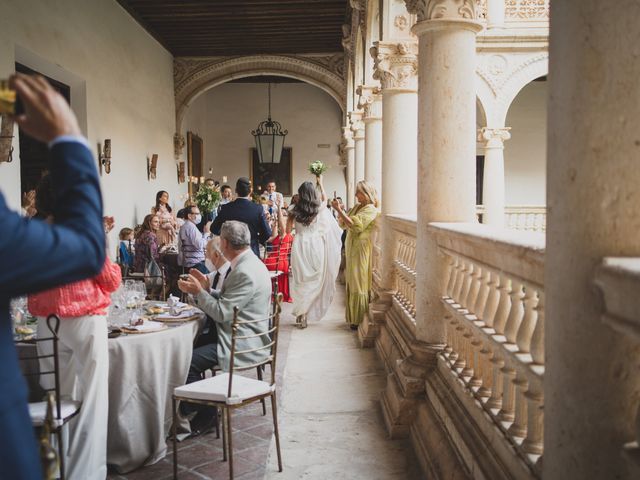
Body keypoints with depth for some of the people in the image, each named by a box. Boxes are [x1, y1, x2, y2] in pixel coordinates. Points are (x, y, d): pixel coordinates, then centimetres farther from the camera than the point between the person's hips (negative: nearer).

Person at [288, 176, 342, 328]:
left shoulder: (295, 211, -2)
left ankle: (300, 312, 16)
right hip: (315, 245, -1)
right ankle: (304, 313, 5)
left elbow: (288, 230, 7)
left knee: (300, 280, 10)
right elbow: (325, 198, 20)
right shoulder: (319, 209, -3)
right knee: (313, 280, 7)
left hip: (299, 245, 1)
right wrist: (320, 183, 33)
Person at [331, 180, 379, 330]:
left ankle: (360, 320, 5)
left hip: (361, 250, -8)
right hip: (351, 248, 8)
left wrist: (339, 210, -22)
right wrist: (340, 211, -2)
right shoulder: (357, 207, 13)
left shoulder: (370, 210, -13)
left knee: (359, 285, -3)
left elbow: (354, 225, -24)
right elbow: (343, 224, 15)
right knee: (352, 284, 12)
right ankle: (353, 317, 21)